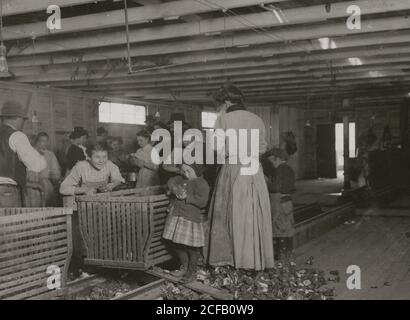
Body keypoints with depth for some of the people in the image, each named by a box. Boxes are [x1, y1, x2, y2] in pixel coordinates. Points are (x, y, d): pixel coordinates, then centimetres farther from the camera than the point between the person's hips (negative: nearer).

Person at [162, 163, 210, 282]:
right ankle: (184, 267, 32)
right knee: (176, 244, 13)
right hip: (175, 217, 7)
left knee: (191, 246, 0)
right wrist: (174, 188, -14)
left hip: (190, 218, -7)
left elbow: (202, 201, -18)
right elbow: (172, 181, 6)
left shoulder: (201, 184, -8)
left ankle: (191, 271, 18)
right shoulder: (182, 179, 17)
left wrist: (187, 197, -22)